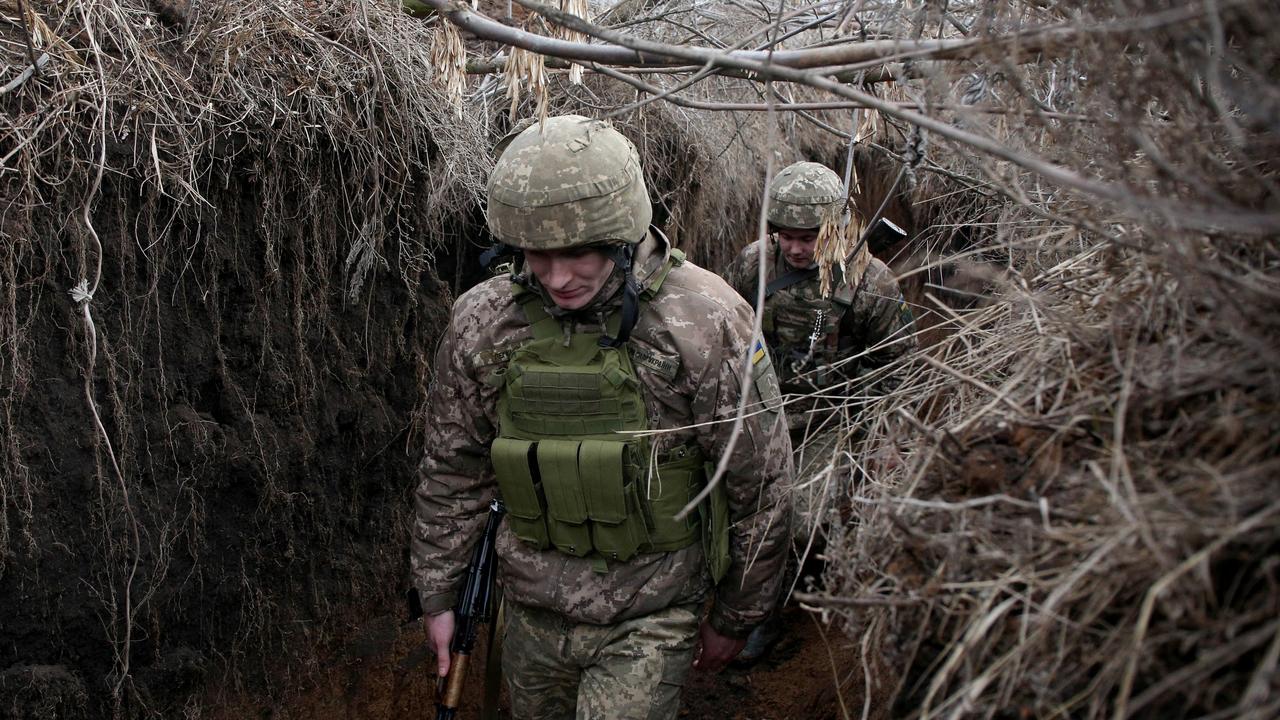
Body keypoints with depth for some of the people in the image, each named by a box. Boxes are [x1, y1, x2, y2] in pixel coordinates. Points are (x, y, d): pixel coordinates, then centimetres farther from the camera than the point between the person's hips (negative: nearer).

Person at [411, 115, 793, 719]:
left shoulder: (704, 323, -19)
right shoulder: (482, 323, -9)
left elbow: (759, 486, -9)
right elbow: (452, 469, 5)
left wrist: (735, 618, 0)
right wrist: (437, 594, 10)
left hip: (650, 620, -3)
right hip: (534, 611, 4)